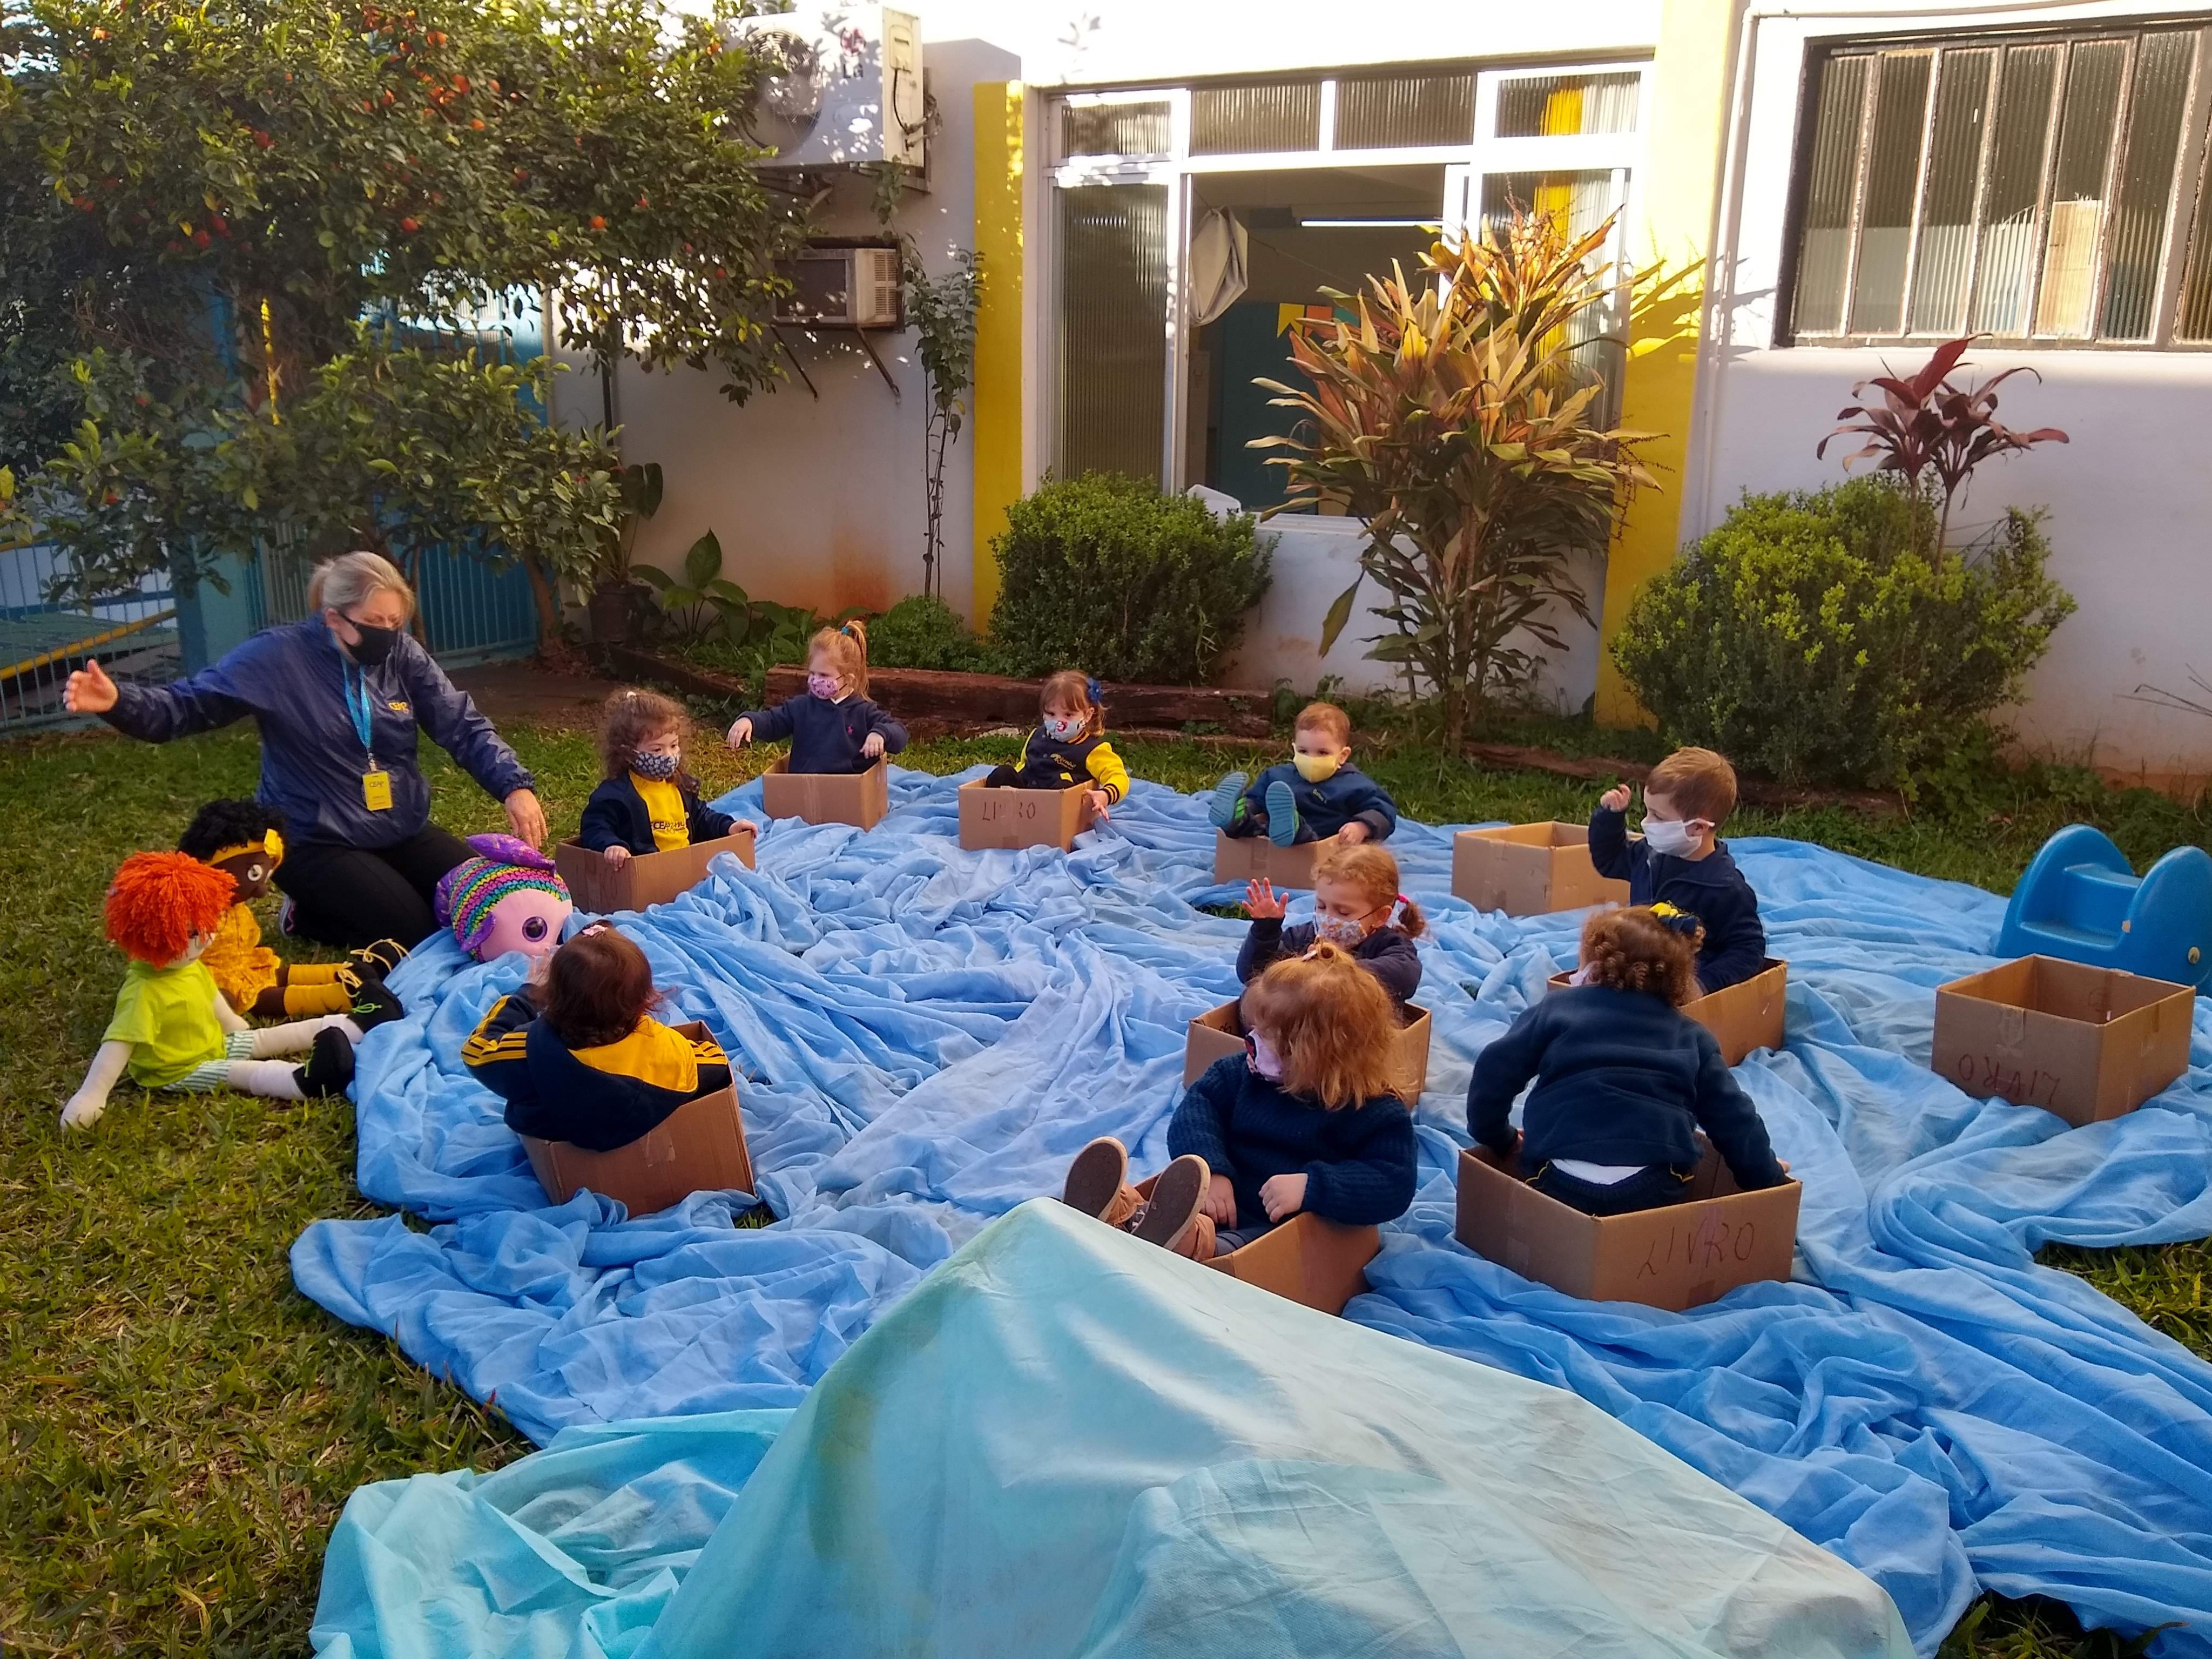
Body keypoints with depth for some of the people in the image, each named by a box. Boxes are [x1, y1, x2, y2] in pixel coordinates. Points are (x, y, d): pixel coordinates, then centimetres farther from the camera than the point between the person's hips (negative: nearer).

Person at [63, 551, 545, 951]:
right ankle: (309, 915, 12)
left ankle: (334, 904, 22)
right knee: (417, 935, -19)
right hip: (316, 844, -6)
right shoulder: (279, 656, -13)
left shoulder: (402, 654, -2)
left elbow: (463, 727, -7)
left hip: (402, 833, 6)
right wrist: (118, 702, -35)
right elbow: (186, 706, -14)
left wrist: (516, 787, -23)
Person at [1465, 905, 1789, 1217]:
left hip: (1560, 1185, -2)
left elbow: (1494, 1072, 9)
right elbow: (1732, 1117, 18)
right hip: (1657, 1192, 2)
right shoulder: (1692, 1038, 18)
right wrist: (1768, 1176, 30)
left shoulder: (1556, 1009, 12)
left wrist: (1498, 1139, 24)